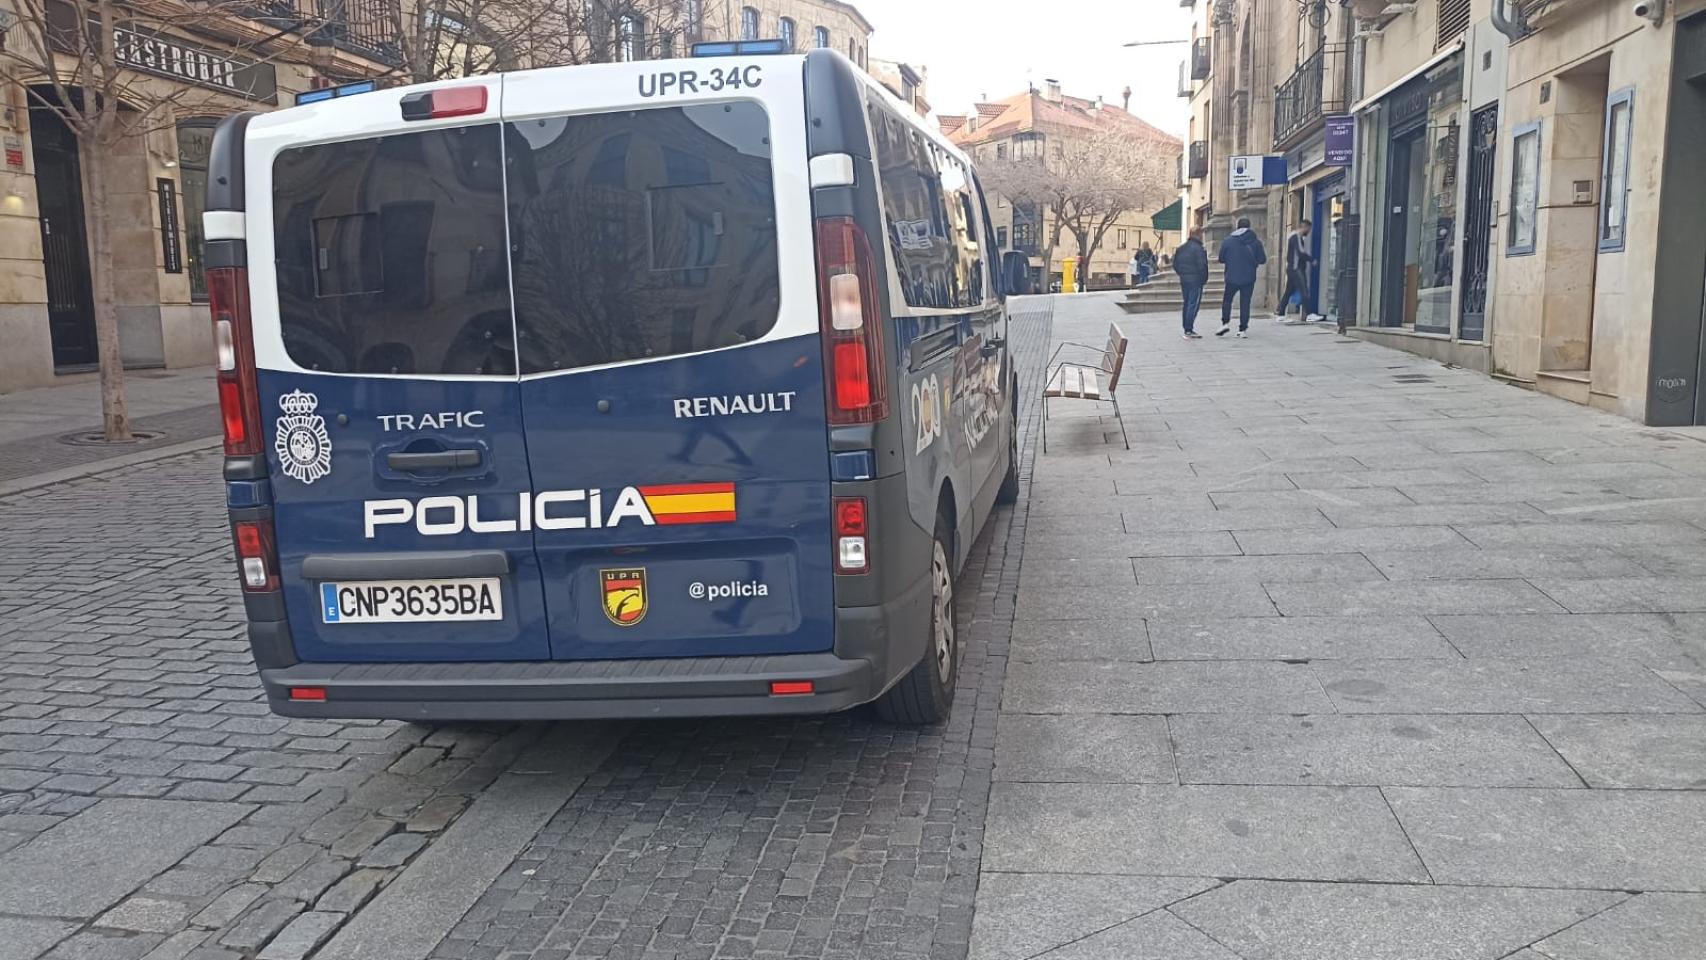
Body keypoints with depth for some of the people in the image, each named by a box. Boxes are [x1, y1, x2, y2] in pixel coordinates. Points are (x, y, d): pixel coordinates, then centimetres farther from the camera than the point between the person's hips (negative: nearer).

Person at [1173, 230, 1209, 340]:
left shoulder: (1180, 249, 9)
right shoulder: (1198, 249, -14)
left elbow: (1175, 265, 13)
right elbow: (1202, 266, -18)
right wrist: (1205, 279, -6)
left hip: (1184, 280, 8)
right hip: (1196, 281, -8)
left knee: (1187, 304, 15)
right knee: (1194, 305, -5)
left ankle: (1186, 329, 19)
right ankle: (1189, 330, -10)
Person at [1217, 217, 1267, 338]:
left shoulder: (1227, 240, -5)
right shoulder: (1256, 241, -2)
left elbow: (1221, 259, 1)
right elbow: (1262, 259, 0)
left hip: (1232, 277, -1)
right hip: (1249, 278, 1)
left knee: (1227, 300, 15)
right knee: (1245, 302, 6)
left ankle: (1225, 322, -1)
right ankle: (1243, 329, 5)